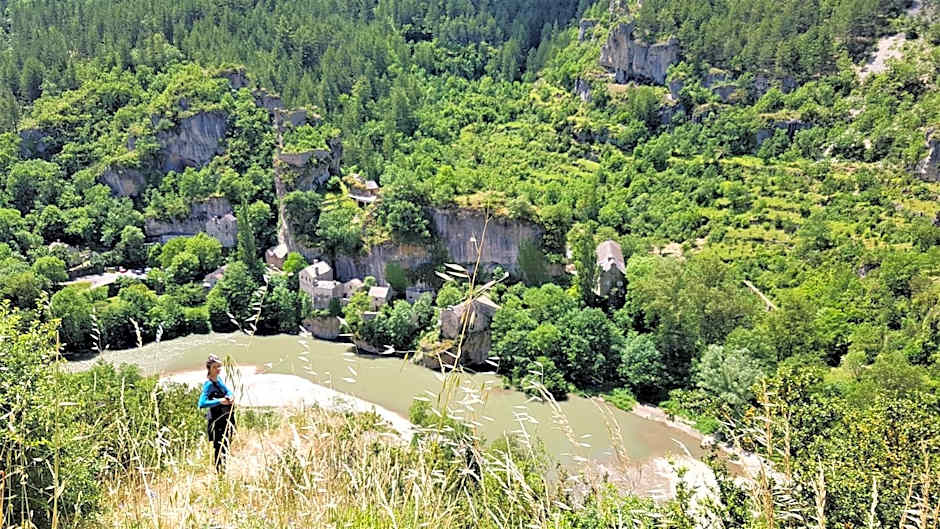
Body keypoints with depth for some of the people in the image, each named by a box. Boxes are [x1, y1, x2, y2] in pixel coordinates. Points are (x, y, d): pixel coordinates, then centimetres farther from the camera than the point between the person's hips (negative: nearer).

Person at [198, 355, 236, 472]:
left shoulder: (219, 379, 4)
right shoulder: (209, 384, -20)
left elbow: (227, 391, 20)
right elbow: (202, 404, -31)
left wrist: (231, 396, -1)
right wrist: (219, 401, -30)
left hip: (226, 419, 9)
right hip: (216, 421, -9)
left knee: (226, 446, 21)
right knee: (219, 448, -3)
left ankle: (224, 470, 36)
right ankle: (220, 471, 6)